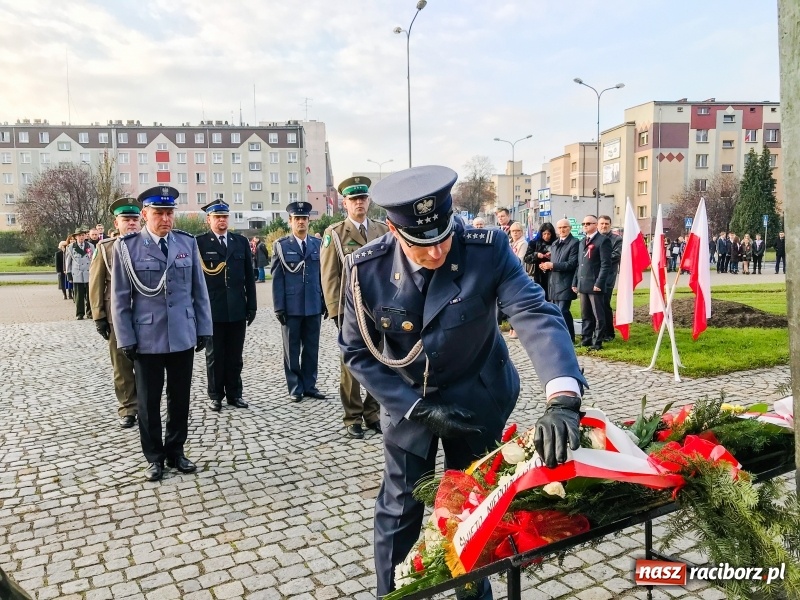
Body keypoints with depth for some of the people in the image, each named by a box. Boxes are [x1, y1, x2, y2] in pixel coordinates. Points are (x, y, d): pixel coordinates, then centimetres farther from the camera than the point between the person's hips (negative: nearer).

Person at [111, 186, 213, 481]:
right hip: (146, 338, -2)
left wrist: (204, 328, 4)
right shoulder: (126, 246, -4)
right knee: (148, 401, 10)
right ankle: (154, 457, 26)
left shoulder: (187, 242, 3)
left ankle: (175, 451, 28)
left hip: (183, 336, 2)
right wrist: (126, 339, -6)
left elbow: (199, 290, 6)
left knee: (180, 399, 12)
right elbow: (120, 298, -2)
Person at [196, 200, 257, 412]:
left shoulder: (241, 241, 9)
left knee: (235, 355, 10)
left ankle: (234, 394, 21)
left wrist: (251, 305, 6)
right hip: (212, 309, -3)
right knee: (214, 355, 8)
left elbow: (249, 276, 9)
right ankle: (215, 396, 19)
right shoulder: (199, 242, -2)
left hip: (237, 309, 3)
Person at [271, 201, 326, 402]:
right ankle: (295, 388, 17)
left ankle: (309, 385, 21)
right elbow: (277, 278, -2)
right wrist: (279, 307, -8)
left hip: (314, 306, 2)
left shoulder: (318, 244, 8)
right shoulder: (281, 245, 1)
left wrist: (325, 302, 5)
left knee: (311, 348, 9)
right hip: (291, 307, -2)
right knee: (292, 350, 7)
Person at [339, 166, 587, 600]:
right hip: (407, 401, 0)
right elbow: (356, 351, -10)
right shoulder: (366, 269, -19)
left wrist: (562, 398, -48)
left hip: (477, 398, 0)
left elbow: (536, 314, -32)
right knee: (399, 510, 9)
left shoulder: (488, 249, -23)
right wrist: (420, 407, -17)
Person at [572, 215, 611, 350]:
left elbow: (606, 264, -12)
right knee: (585, 315, 12)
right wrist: (575, 282, 14)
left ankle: (597, 342, 4)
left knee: (598, 315, 0)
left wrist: (599, 283, -18)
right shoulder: (582, 242, 20)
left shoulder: (603, 240, -5)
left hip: (595, 285, -8)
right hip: (582, 285, 8)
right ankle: (585, 339, 19)